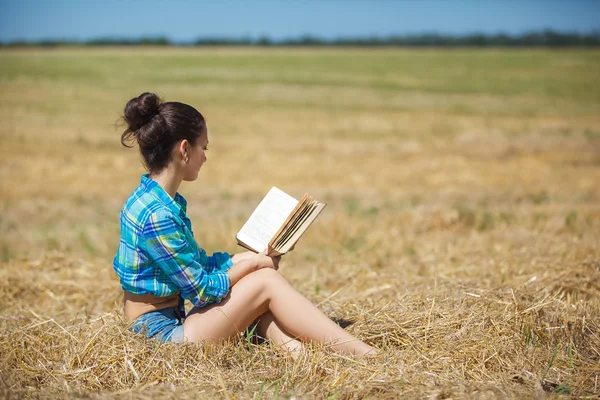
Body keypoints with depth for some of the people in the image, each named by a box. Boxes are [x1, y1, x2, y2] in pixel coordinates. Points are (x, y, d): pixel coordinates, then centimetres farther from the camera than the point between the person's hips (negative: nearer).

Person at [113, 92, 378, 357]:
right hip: (166, 334, -10)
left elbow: (201, 263, 14)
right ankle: (364, 355, -10)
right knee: (265, 281, -13)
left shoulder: (156, 200, 8)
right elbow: (203, 290, -19)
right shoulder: (157, 215, -23)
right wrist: (253, 263, -5)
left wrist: (254, 256, 9)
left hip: (173, 321, 10)